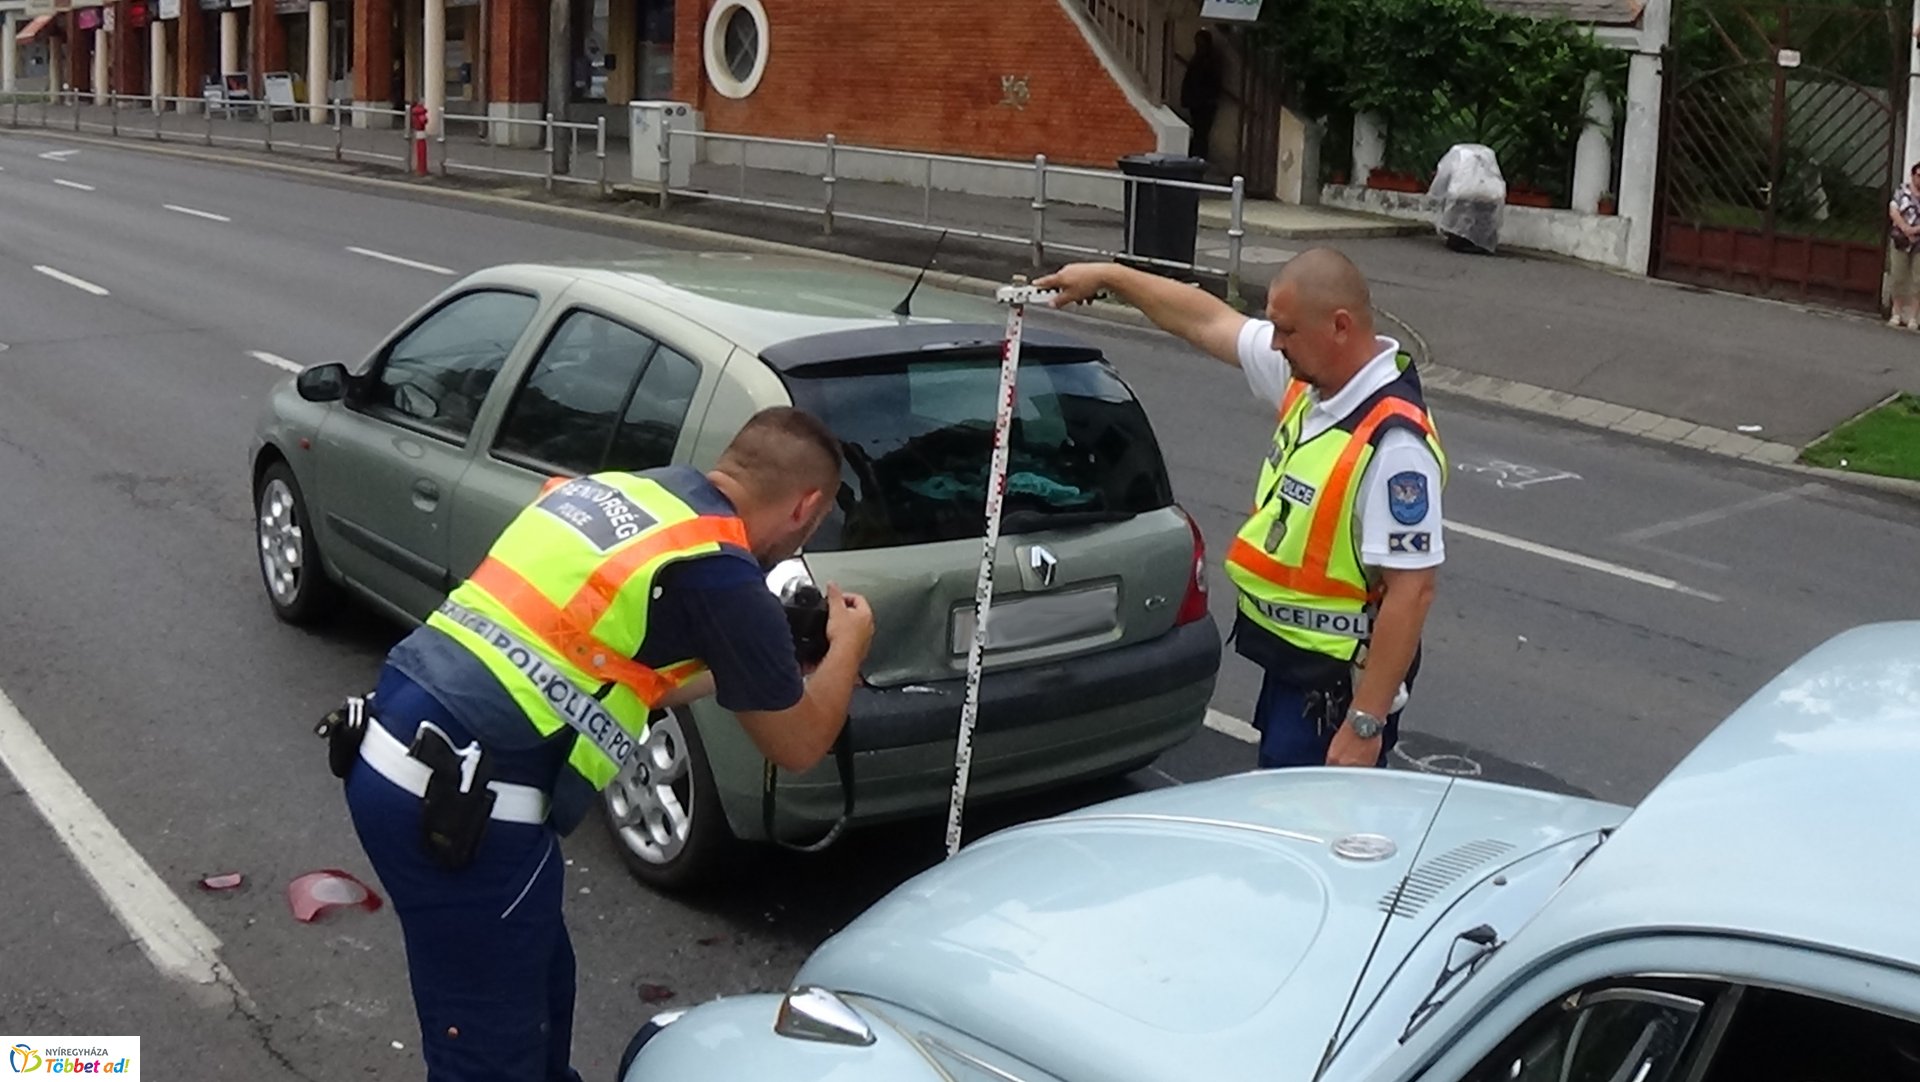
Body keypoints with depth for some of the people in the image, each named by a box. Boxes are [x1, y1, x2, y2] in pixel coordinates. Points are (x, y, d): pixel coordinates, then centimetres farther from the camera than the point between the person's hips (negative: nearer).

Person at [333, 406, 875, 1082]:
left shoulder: (610, 490, 14)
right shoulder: (718, 571, -9)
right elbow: (799, 745, 5)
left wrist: (748, 657, 33)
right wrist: (848, 644, 21)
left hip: (394, 749, 9)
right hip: (454, 796, -9)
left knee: (539, 983, 25)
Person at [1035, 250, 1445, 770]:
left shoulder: (1393, 444, -27)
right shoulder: (1309, 378, 0)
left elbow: (1412, 590, -27)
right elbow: (1209, 320, 14)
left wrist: (1366, 722, -26)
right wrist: (1108, 275, 20)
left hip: (1335, 688, -9)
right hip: (1288, 662, 9)